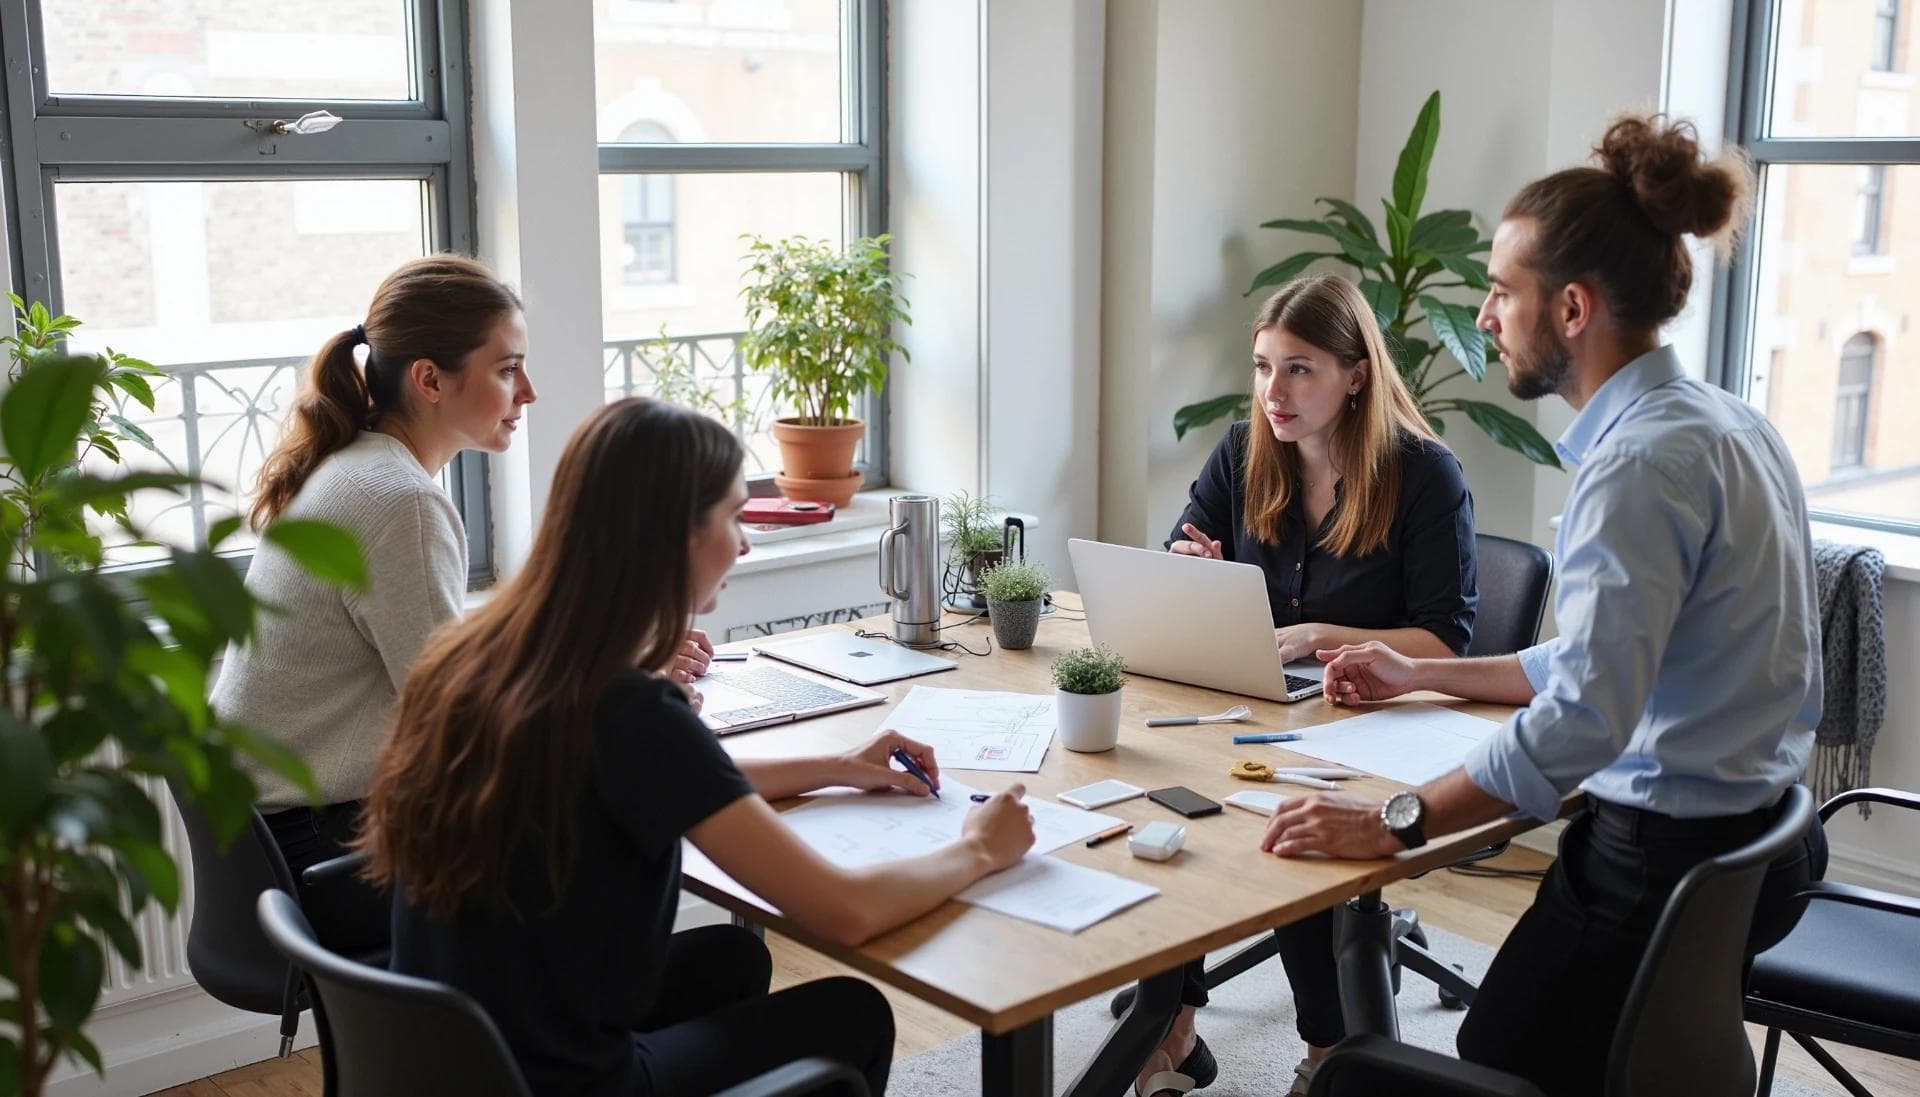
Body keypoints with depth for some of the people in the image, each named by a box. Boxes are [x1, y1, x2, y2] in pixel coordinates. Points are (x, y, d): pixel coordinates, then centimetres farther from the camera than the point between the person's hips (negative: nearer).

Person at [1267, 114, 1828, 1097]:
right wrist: (1420, 677, 18)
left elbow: (1584, 718, -31)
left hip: (1666, 861, -10)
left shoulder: (1642, 461, -22)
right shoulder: (1722, 422, 9)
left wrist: (1394, 821, -28)